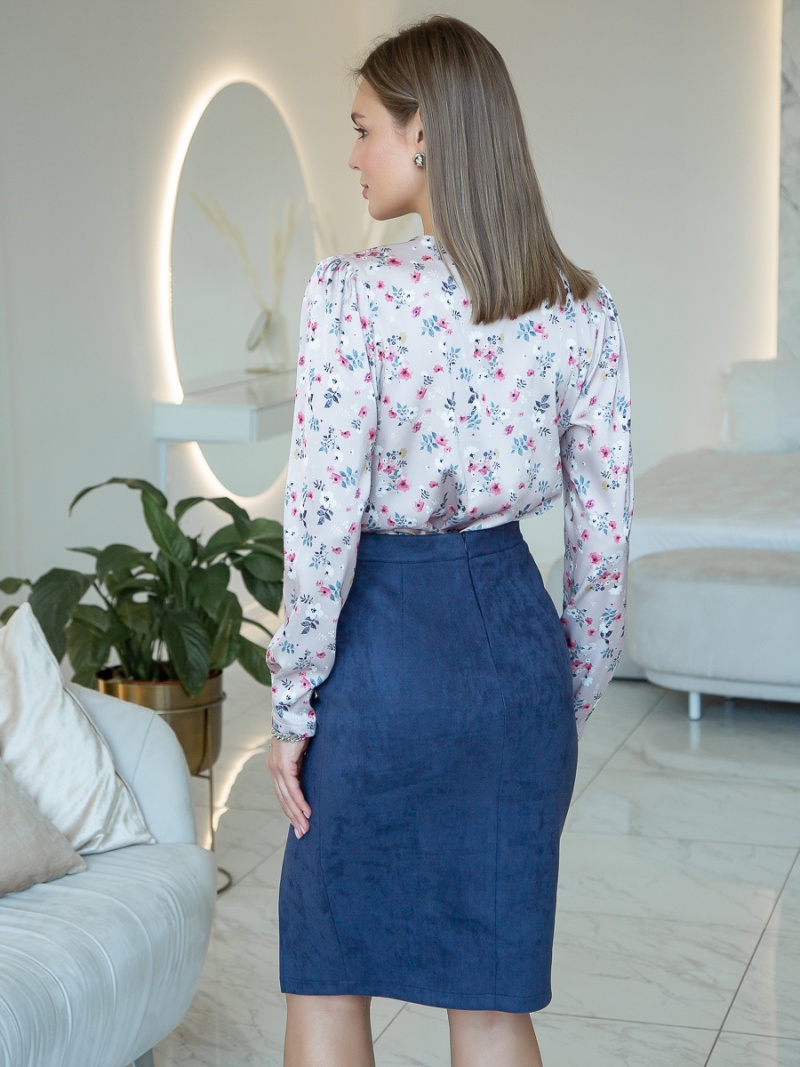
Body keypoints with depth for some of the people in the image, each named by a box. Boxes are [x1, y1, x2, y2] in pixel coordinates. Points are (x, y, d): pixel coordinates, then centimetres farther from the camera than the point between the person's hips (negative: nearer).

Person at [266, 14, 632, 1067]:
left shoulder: (355, 290, -13)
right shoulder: (584, 309, 0)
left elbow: (324, 516, -15)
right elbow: (604, 536, 3)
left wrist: (294, 700, -5)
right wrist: (573, 701, 13)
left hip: (386, 639, -4)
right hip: (516, 638, 4)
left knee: (329, 975, 14)